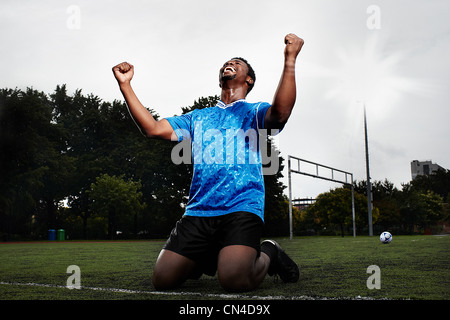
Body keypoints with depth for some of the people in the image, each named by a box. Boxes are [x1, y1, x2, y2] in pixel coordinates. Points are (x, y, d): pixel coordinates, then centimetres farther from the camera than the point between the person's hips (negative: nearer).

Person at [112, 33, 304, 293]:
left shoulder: (255, 111, 11)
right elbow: (153, 129, 13)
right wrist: (125, 85, 9)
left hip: (242, 208, -4)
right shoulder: (198, 117, 23)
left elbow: (280, 113, -13)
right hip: (198, 211, 4)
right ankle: (207, 258, 22)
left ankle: (267, 254, 7)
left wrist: (290, 60, -22)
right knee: (163, 279, -8)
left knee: (235, 279, -27)